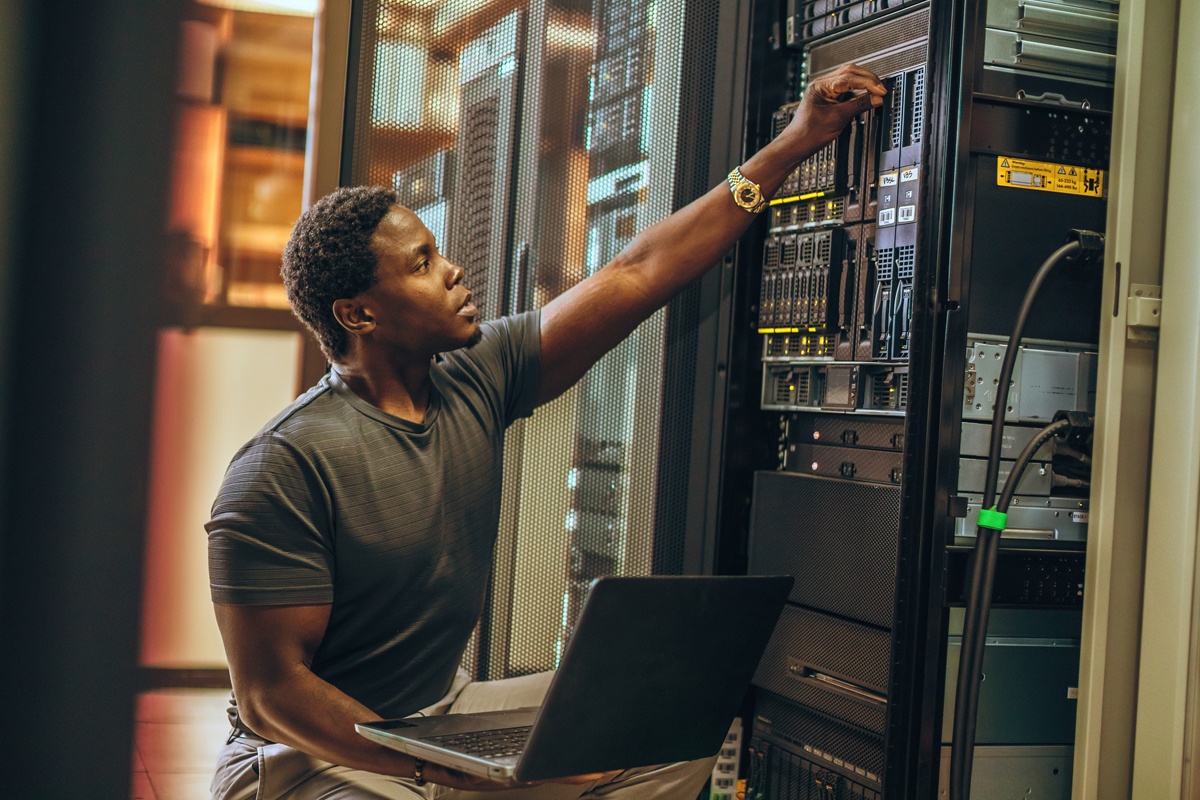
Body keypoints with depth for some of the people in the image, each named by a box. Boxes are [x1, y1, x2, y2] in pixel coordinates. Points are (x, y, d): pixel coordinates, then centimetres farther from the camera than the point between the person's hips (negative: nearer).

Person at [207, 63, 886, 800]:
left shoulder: (477, 379, -1)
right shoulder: (283, 469, -21)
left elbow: (636, 276, 1)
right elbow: (269, 696, -20)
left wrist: (792, 145, 1)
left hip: (449, 712, 8)